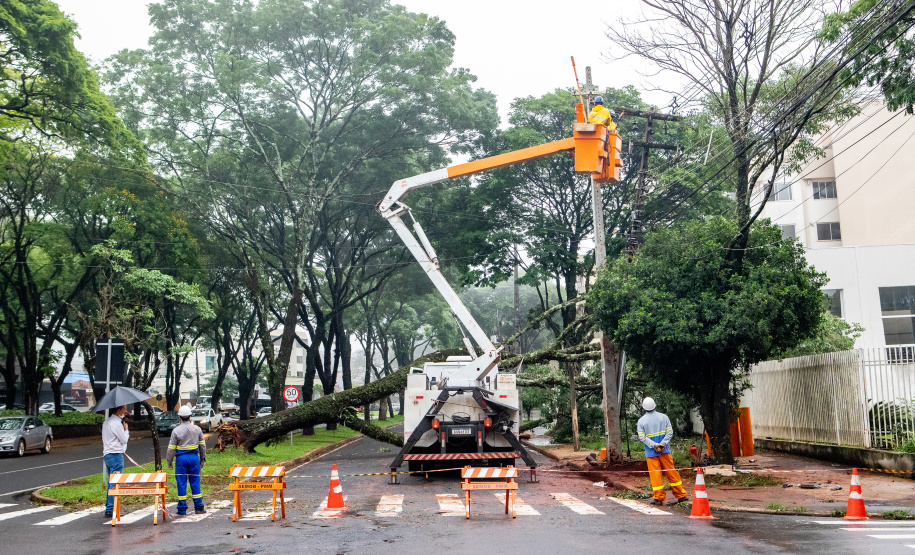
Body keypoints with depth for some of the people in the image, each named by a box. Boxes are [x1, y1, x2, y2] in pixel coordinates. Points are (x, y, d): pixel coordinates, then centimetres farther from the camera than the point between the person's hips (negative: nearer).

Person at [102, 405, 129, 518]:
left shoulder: (107, 421, 15)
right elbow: (124, 440, -11)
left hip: (107, 454, 10)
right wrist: (126, 429, 3)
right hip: (115, 455, -10)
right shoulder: (116, 423, -17)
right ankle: (110, 510, -7)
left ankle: (108, 506, 20)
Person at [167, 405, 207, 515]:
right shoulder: (197, 429, 3)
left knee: (181, 484, 3)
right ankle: (199, 507, 9)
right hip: (194, 457, 2)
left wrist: (169, 462, 7)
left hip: (181, 458, -2)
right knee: (195, 482, 8)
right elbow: (202, 445, 10)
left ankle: (182, 509, 6)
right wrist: (202, 459, 19)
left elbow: (171, 448, -3)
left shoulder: (176, 430, -6)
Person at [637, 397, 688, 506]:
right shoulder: (664, 417, 2)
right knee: (671, 471, 9)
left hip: (651, 452, -2)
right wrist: (663, 444, -12)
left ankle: (659, 498, 6)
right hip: (665, 450, 2)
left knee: (655, 474, 2)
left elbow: (642, 437, -9)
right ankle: (680, 494, 14)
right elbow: (670, 432, -5)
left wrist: (654, 445, -15)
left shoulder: (641, 421, -1)